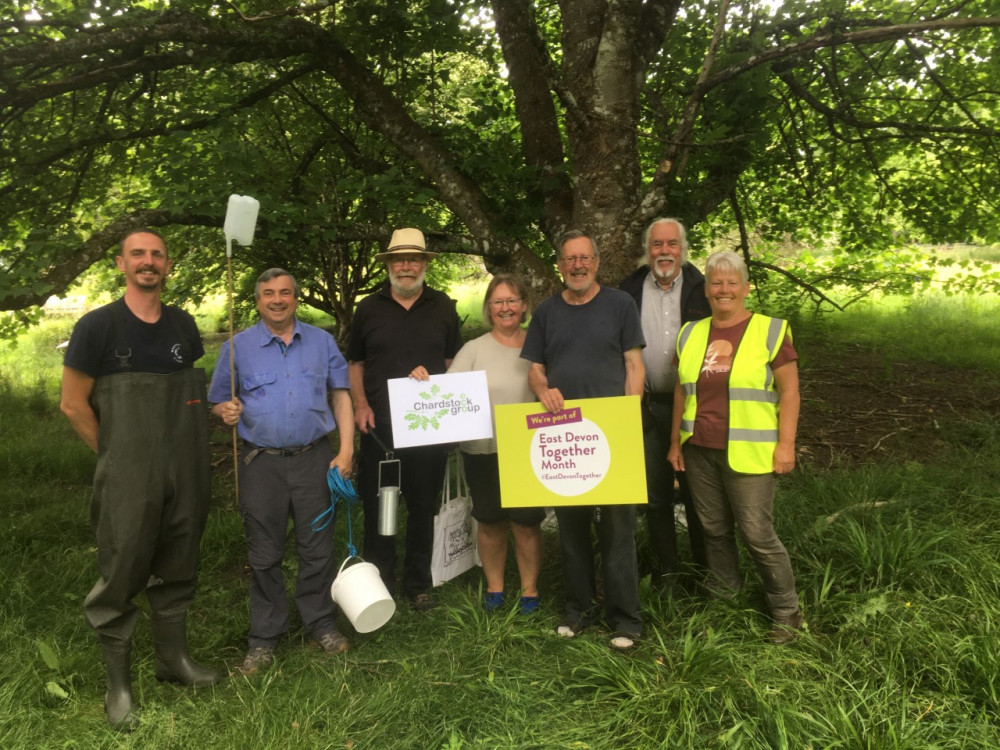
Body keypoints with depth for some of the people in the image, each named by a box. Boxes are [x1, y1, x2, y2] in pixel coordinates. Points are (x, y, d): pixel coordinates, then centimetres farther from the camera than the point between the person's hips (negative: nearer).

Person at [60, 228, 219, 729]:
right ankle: (118, 684, 17)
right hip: (128, 479, -4)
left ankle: (173, 657, 32)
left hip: (185, 474, 4)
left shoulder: (183, 325, 7)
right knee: (122, 574, 2)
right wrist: (114, 454, 1)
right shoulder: (97, 326, -6)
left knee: (176, 569, 15)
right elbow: (73, 404, -2)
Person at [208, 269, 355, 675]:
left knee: (317, 547, 8)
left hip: (314, 458, 1)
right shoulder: (238, 346, 4)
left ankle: (320, 624, 25)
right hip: (261, 462, 0)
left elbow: (340, 394, 7)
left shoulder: (321, 341, 7)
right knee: (264, 554, 8)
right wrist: (226, 410, -16)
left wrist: (346, 449, -2)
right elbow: (218, 402, 9)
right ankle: (264, 636, 23)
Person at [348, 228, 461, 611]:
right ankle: (380, 585, 20)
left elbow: (454, 361, 11)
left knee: (423, 505, 9)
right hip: (379, 424, 0)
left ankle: (418, 584, 23)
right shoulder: (369, 308, 7)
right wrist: (361, 404, -3)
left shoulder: (443, 307, 8)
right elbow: (355, 363, 11)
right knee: (378, 506, 5)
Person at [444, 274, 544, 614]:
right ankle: (494, 587, 30)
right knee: (490, 521, 12)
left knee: (526, 522, 5)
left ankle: (530, 589, 23)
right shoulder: (474, 349, 1)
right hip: (483, 449, 0)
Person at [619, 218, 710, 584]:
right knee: (656, 495, 10)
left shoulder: (701, 288, 1)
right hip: (647, 406, 1)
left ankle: (706, 569, 23)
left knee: (697, 492, 8)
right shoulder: (629, 290, 4)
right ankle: (665, 570, 25)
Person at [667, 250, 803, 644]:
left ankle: (787, 612, 16)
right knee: (714, 530, 12)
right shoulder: (691, 334, 10)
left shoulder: (770, 331, -3)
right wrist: (675, 442, 13)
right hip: (698, 450, 5)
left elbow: (789, 390, -4)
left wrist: (786, 443, -10)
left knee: (757, 534, -3)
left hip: (747, 453, -5)